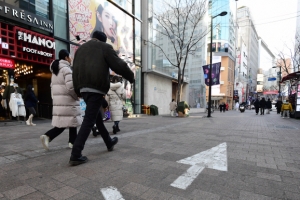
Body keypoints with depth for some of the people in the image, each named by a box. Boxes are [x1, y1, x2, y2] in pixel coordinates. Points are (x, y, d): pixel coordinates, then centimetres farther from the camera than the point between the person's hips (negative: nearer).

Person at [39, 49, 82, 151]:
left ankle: (47, 136, 1)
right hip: (68, 101, -8)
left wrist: (54, 97, 22)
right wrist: (77, 96, -8)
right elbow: (71, 87, -21)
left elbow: (52, 86, 19)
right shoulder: (66, 69, -12)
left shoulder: (55, 71, 17)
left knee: (61, 124, 12)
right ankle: (73, 142, 11)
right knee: (72, 123, 3)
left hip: (58, 101, 9)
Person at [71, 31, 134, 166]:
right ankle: (75, 155, -6)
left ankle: (109, 143, 34)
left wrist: (78, 91, 19)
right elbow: (119, 65, -3)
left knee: (97, 117, 18)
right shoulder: (105, 47, 4)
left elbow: (75, 71, 16)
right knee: (89, 121, -6)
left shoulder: (80, 49, 22)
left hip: (84, 88, 7)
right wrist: (131, 77, 12)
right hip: (96, 88, -7)